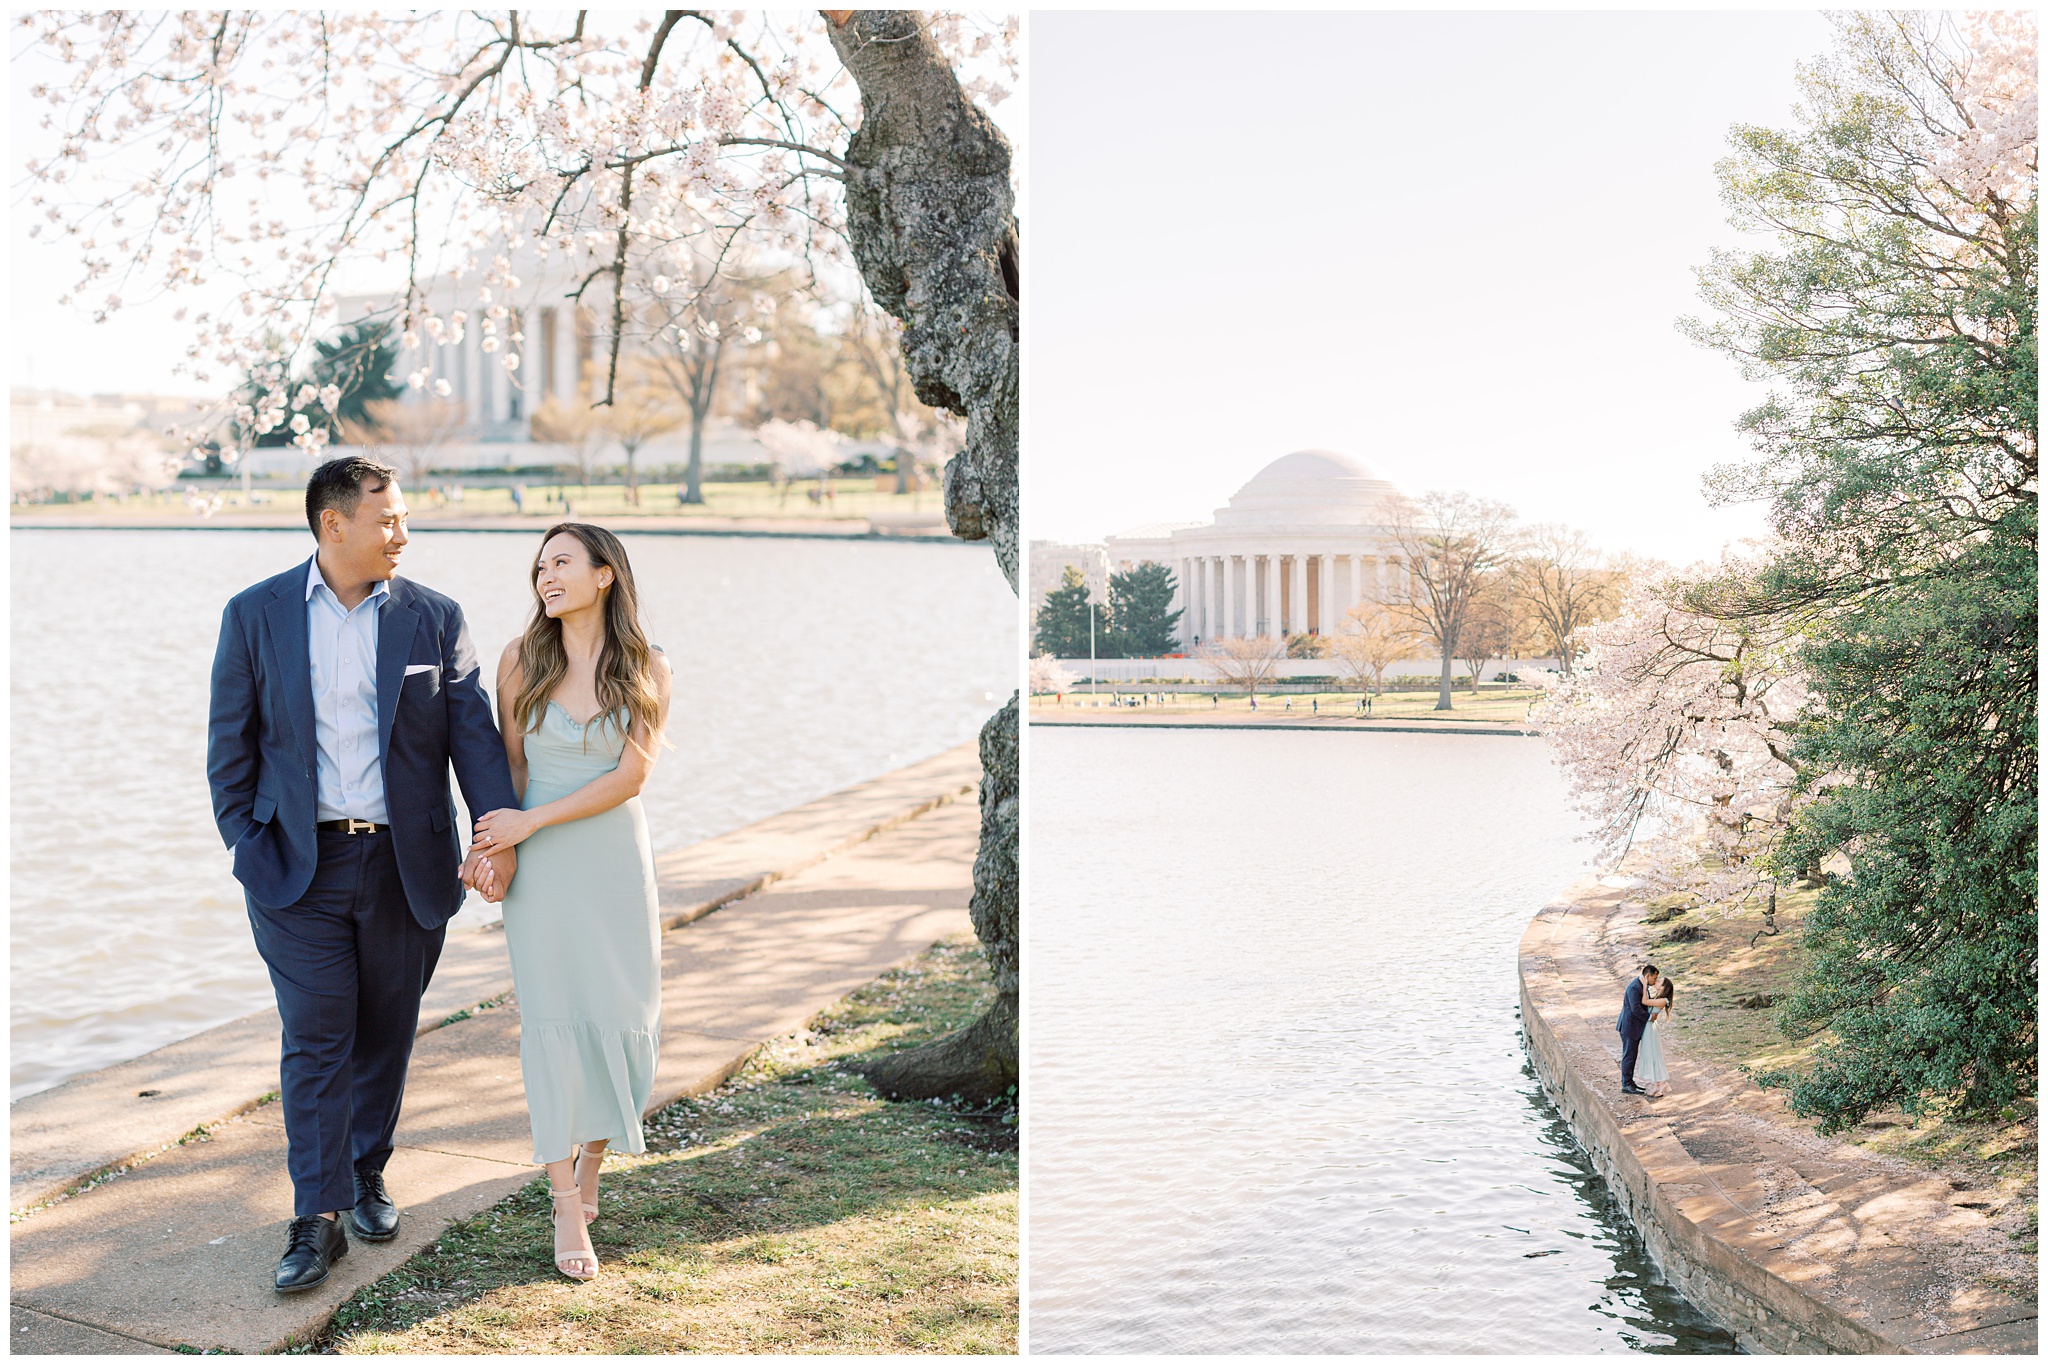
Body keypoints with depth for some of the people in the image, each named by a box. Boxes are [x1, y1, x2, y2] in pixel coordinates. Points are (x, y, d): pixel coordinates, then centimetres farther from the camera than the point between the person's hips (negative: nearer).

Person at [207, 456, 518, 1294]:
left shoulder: (434, 619, 1)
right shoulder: (256, 616, 0)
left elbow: (473, 730, -4)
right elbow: (231, 741, 4)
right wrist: (246, 844, -4)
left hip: (406, 867, 2)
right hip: (299, 868, -1)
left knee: (386, 1032, 12)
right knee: (315, 1039, -1)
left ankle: (367, 1173, 32)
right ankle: (317, 1219, 6)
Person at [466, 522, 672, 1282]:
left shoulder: (646, 668, -3)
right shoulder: (522, 660, 0)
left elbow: (632, 775, -10)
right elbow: (511, 763, 6)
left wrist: (530, 821, -14)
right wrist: (494, 841, -9)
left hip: (617, 861, 0)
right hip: (539, 868, 0)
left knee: (624, 1020, 1)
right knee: (553, 1021, -3)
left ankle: (591, 1161, 30)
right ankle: (569, 1214, 4)